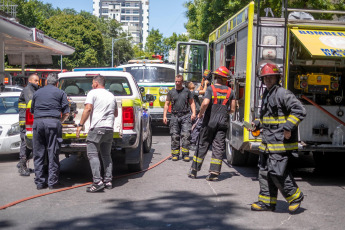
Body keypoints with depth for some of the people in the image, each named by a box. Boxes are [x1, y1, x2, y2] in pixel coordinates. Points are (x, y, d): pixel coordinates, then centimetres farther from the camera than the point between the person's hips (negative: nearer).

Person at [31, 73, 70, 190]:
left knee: (38, 154, 8)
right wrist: (60, 122, 20)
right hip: (53, 122, -3)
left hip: (37, 122, 3)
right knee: (53, 153, 1)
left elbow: (32, 111, 25)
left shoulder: (37, 93, 19)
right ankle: (52, 181, 3)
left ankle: (40, 182, 10)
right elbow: (66, 113, 4)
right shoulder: (60, 93, 9)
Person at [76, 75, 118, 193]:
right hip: (109, 129, 7)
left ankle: (97, 182, -16)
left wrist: (80, 124, -10)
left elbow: (88, 109, -12)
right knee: (106, 155, 14)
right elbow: (115, 114, 27)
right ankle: (108, 181, 12)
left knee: (92, 154, -6)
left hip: (97, 128, -7)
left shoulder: (93, 93, 0)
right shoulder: (111, 95, 20)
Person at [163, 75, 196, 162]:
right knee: (174, 136, 1)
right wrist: (164, 116, 1)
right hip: (175, 116, 1)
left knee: (186, 135, -9)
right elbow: (166, 104, 11)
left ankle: (185, 154, -4)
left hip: (186, 116, -1)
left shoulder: (187, 91, 10)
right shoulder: (171, 92, 11)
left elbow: (192, 102, 13)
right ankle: (175, 154, 9)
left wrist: (193, 113, -1)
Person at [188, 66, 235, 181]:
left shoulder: (211, 88, -7)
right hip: (223, 122, 2)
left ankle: (194, 170, 14)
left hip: (210, 121, -2)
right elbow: (232, 109, 6)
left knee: (202, 146, 7)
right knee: (218, 148, 4)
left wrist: (200, 113, -5)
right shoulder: (230, 91, 4)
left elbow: (205, 103, -22)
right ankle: (214, 173, 1)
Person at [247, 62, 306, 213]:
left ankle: (295, 196, 10)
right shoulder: (266, 95, 18)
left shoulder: (283, 93, -11)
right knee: (264, 171, 10)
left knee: (276, 171, -10)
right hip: (268, 141, 9)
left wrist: (288, 127, -23)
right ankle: (267, 201, 20)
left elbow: (299, 110, -18)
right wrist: (257, 124, 17)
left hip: (281, 142, -9)